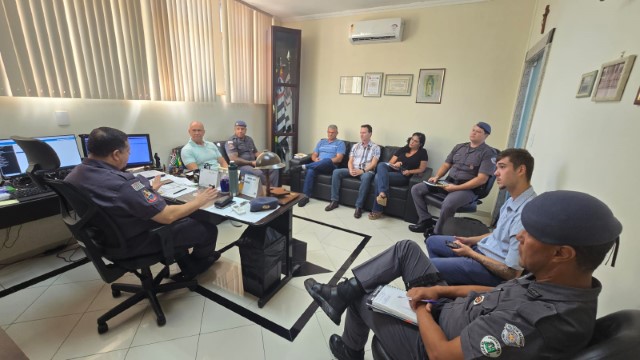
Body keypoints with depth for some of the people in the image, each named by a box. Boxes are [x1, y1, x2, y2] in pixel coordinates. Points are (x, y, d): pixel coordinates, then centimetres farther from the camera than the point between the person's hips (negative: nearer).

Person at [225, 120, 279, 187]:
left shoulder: (249, 139, 16)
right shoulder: (231, 142, -6)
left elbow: (255, 152, 24)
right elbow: (234, 159, -15)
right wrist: (251, 162, -17)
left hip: (253, 164, 7)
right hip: (241, 166, -7)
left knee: (274, 169, -12)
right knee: (259, 173, -34)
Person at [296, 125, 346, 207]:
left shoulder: (340, 143, 9)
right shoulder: (321, 142, 25)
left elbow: (339, 159, -4)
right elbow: (313, 155, 19)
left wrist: (324, 162, -14)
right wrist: (316, 159, -6)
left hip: (331, 166, -3)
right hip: (317, 165, 4)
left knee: (327, 160, -40)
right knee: (310, 171, -32)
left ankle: (304, 166, -34)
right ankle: (306, 196, -30)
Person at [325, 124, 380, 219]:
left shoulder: (375, 147, 5)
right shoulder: (355, 146, 17)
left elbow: (373, 164, -7)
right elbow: (350, 161, 9)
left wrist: (362, 171, -22)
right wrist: (351, 170, -13)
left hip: (367, 171, -4)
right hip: (353, 170, 4)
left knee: (366, 177, -41)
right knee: (336, 172, -20)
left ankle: (359, 206, -34)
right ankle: (334, 201, -15)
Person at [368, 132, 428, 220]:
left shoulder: (422, 152, 10)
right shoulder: (402, 149, 19)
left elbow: (422, 169, 6)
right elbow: (390, 163, 15)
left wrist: (409, 171, -12)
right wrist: (394, 165, -9)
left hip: (403, 176, -5)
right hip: (392, 170, 5)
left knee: (378, 177, -31)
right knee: (381, 165, -32)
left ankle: (377, 211, -30)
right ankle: (383, 194, -47)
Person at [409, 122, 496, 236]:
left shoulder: (488, 153, -5)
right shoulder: (459, 147, 14)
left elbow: (482, 179, -14)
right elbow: (446, 165, 17)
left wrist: (457, 188, -21)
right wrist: (437, 177, -4)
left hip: (468, 188, -6)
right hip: (448, 182, 7)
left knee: (448, 203, -39)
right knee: (416, 189, -6)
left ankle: (437, 232, -13)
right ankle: (426, 220, -1)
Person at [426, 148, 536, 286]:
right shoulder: (513, 199, 0)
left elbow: (512, 273, -25)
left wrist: (471, 253, -16)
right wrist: (471, 240, 4)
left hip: (493, 270, -9)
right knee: (432, 241, 15)